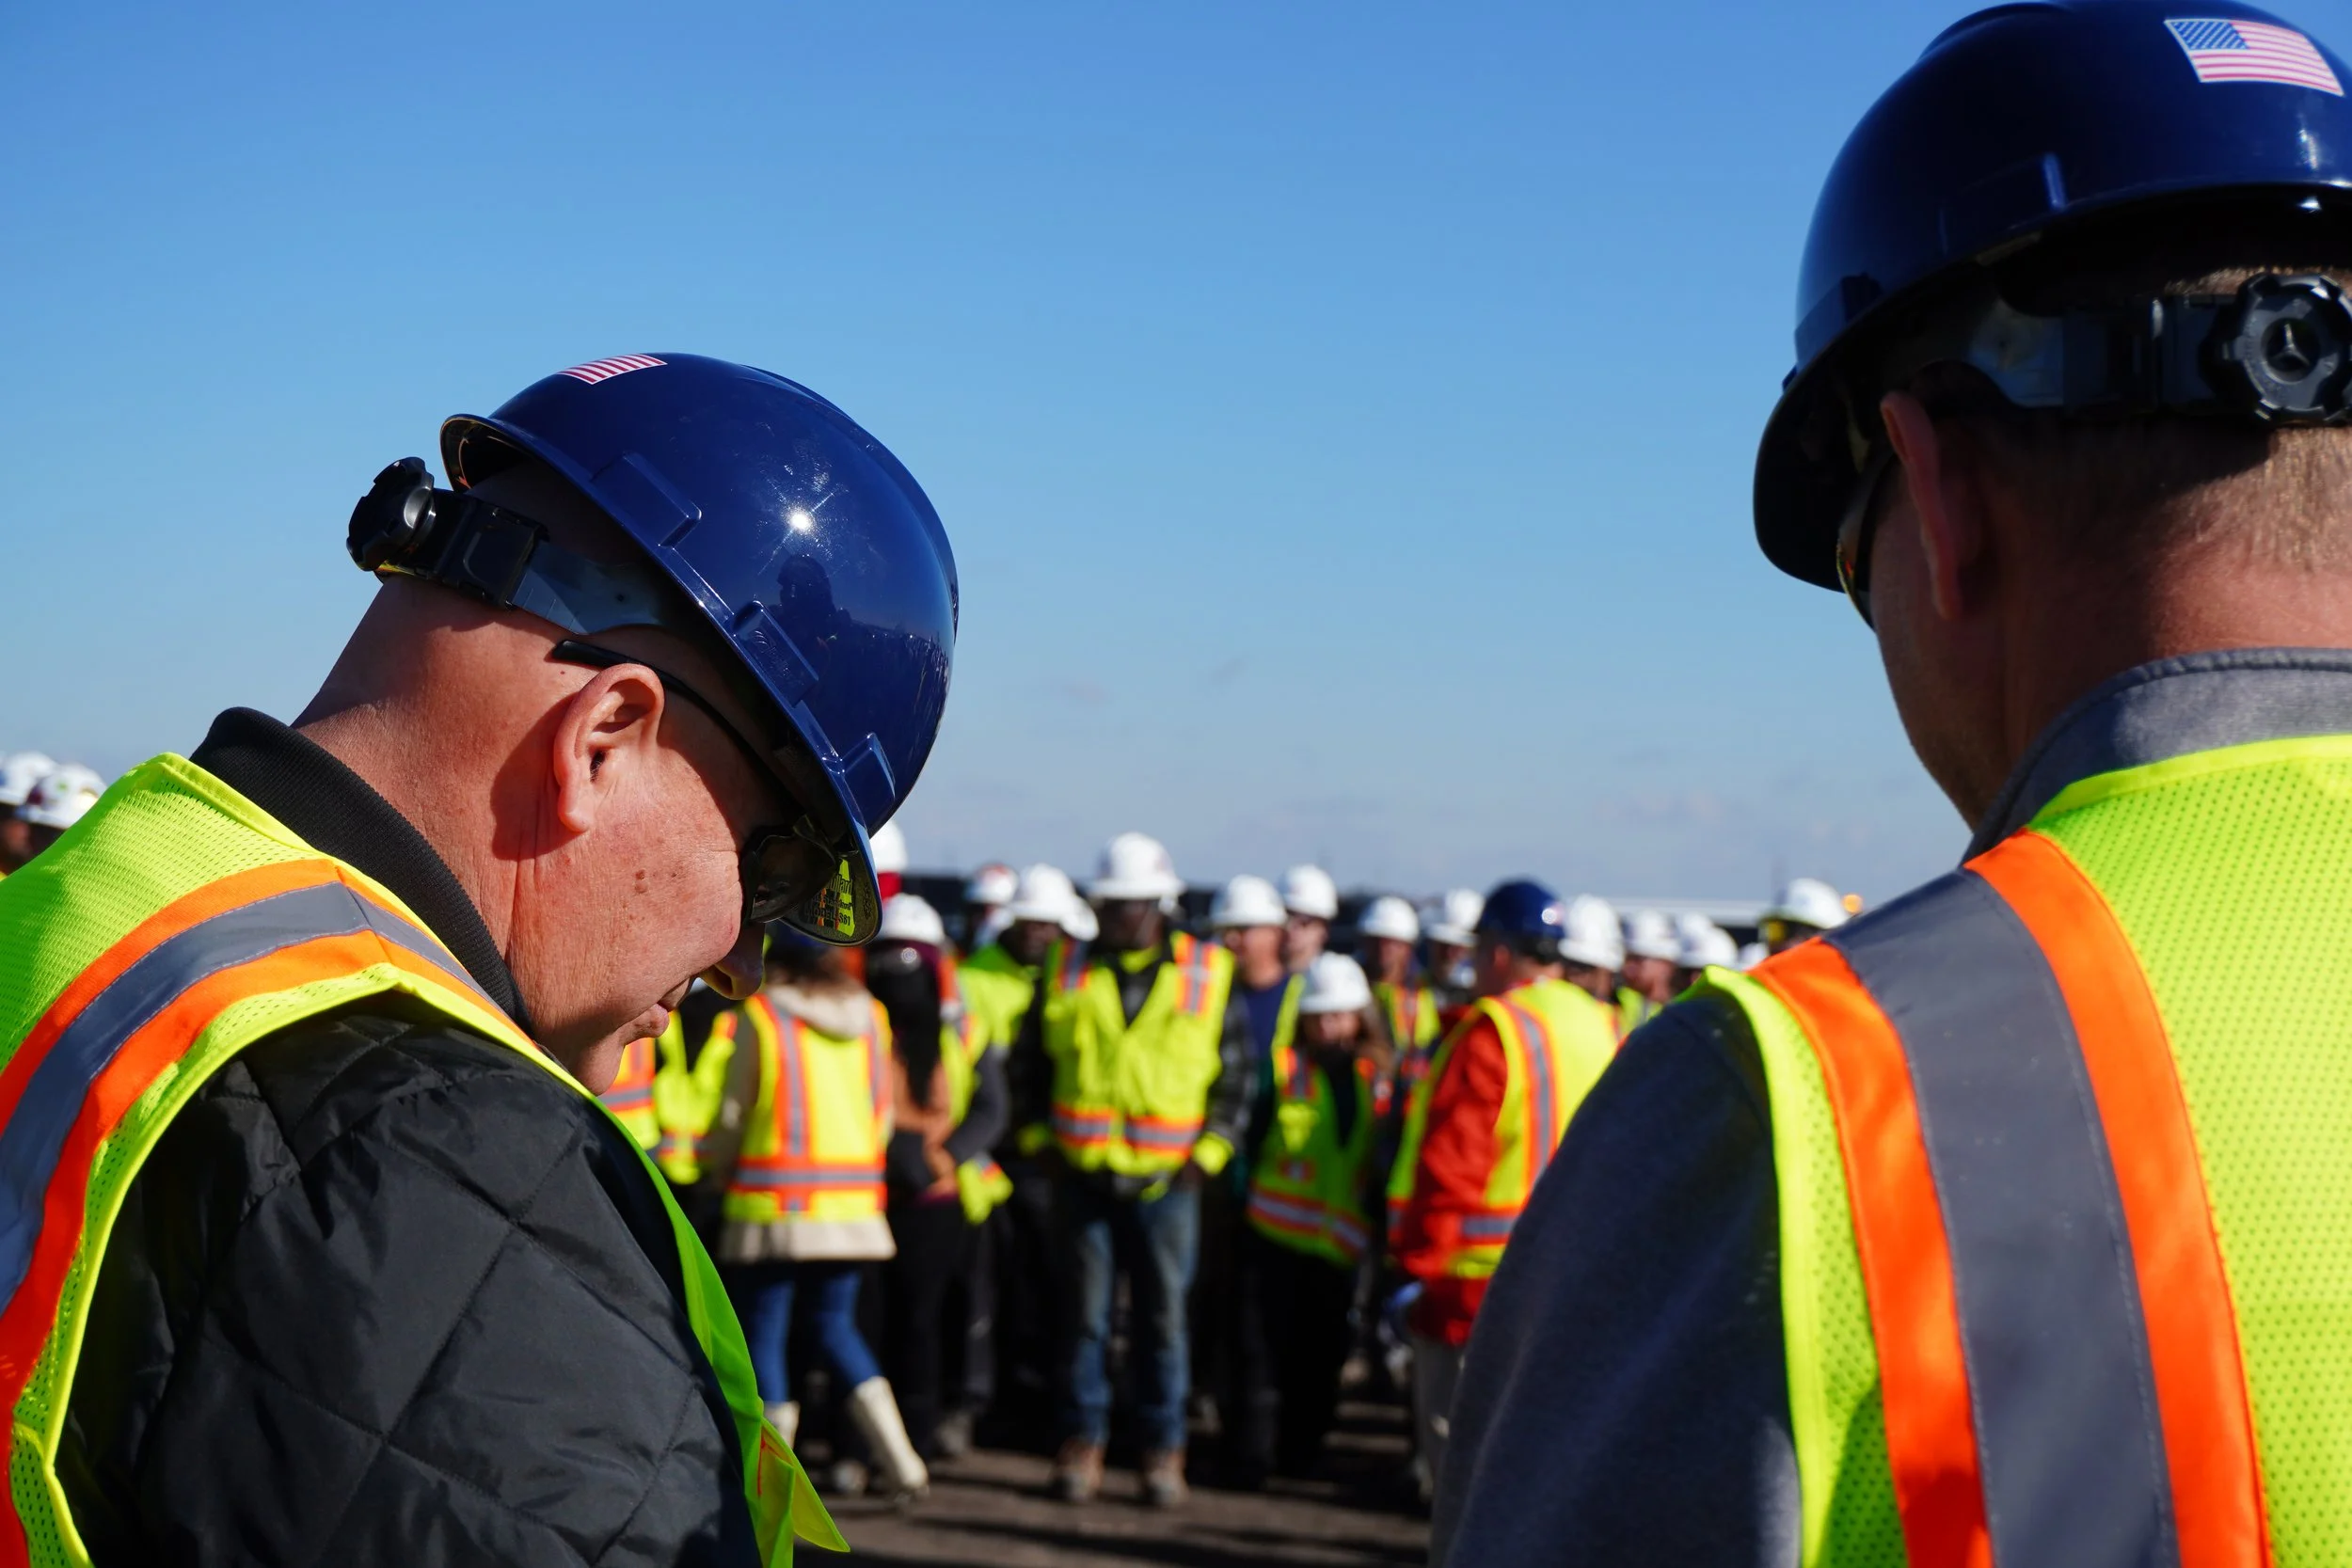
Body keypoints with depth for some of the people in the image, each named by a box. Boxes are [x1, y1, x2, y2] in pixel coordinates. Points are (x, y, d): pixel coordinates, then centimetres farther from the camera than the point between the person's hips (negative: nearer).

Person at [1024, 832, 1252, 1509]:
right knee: (1084, 1314, 4)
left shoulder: (1209, 977, 2)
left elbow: (1235, 1078, 5)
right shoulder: (1067, 972, 7)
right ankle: (1082, 1445, 12)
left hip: (1167, 1180, -1)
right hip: (1084, 1175, 1)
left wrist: (1206, 1155, -3)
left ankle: (1164, 1451, 10)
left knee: (1165, 1318, 3)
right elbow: (1032, 1059, 13)